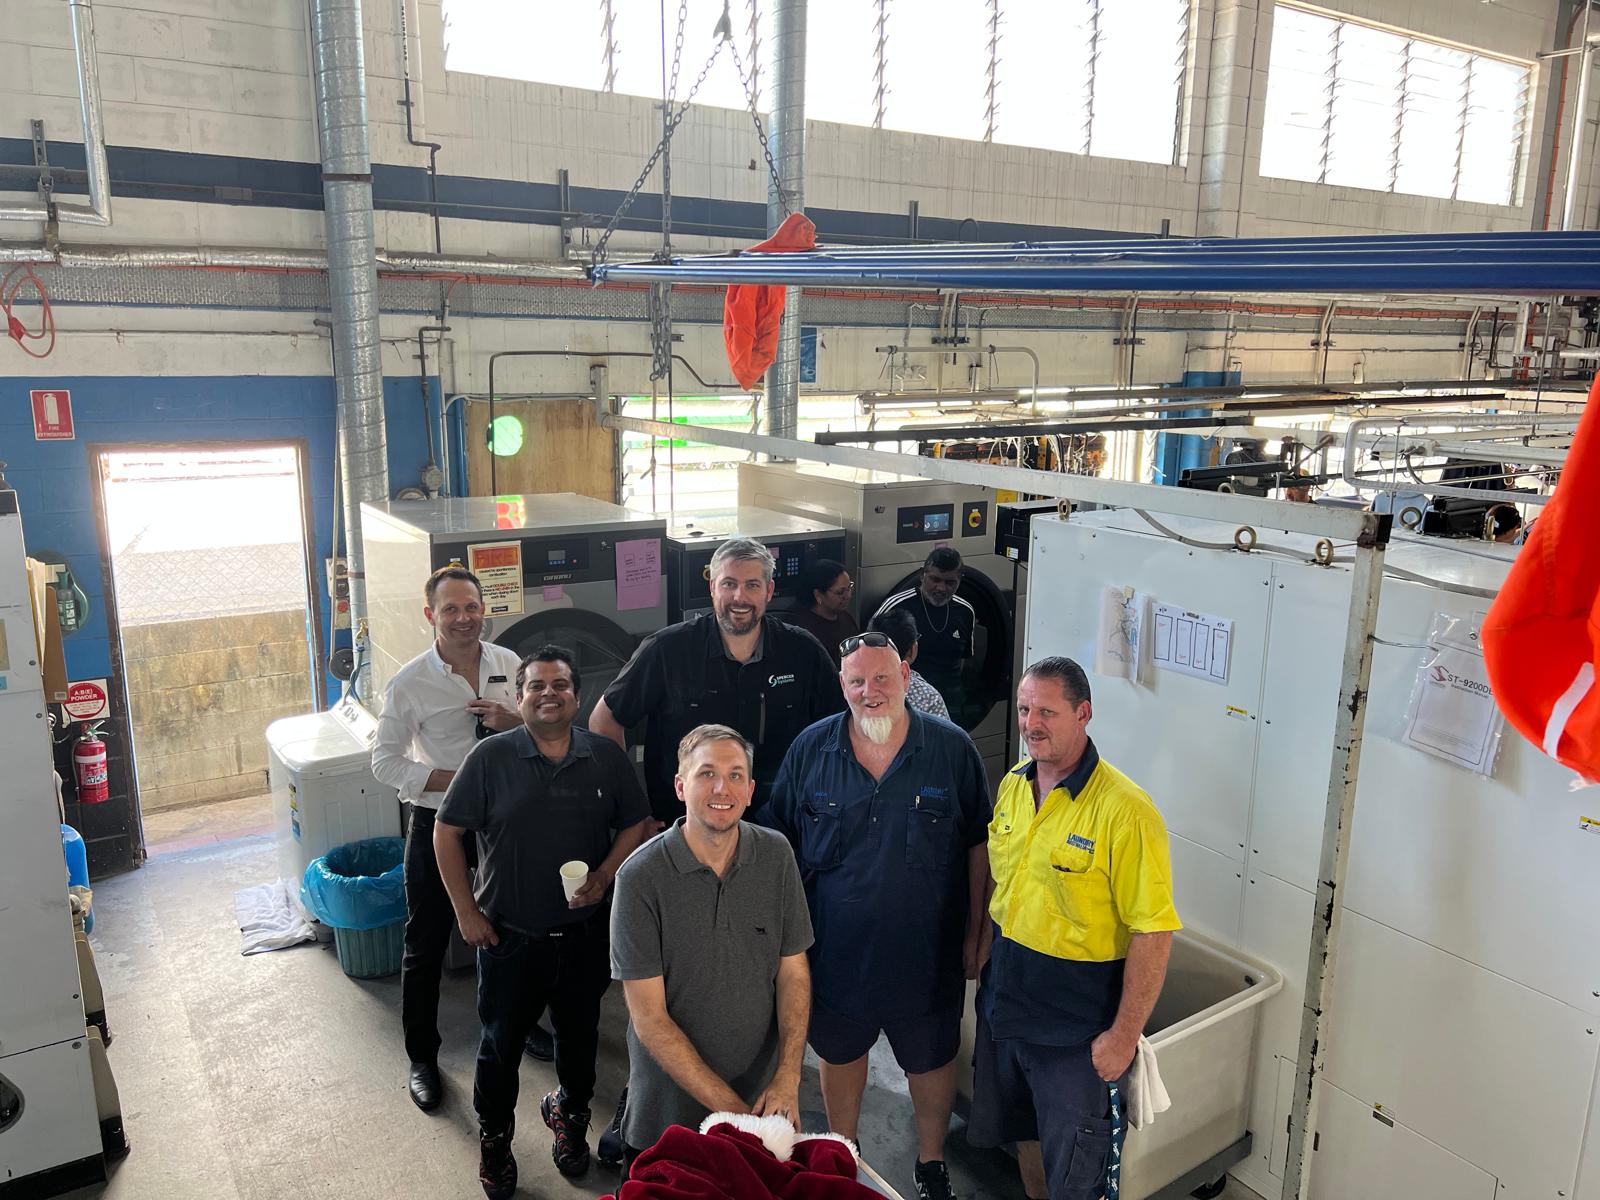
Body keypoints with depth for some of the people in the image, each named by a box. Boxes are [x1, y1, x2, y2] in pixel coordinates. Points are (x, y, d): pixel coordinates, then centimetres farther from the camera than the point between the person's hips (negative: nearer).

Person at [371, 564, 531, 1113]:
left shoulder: (508, 664, -3)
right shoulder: (410, 683, -13)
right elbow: (386, 761, -11)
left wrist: (514, 719, -17)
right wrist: (458, 780, -21)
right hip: (437, 824, -3)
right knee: (426, 945, 10)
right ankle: (422, 1057, 30)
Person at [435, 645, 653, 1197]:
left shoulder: (608, 758, -5)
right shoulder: (490, 757, -10)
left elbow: (636, 824, 4)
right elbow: (447, 832, -4)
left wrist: (604, 876, -12)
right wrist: (466, 911, -5)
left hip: (585, 937, 2)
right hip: (508, 938, -1)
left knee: (579, 1037, 19)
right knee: (501, 1043, 14)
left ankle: (571, 1116, 46)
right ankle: (494, 1138, 39)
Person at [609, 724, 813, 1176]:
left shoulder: (777, 856, -8)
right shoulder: (641, 877, -19)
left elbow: (793, 974, -2)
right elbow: (649, 1018, -17)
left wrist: (787, 1080, -13)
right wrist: (728, 1106, -18)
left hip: (763, 1100, 3)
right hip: (669, 1106, -3)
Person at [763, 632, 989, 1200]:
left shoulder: (952, 749, -11)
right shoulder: (811, 749, -9)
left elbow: (977, 845, -3)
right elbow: (778, 841, 1)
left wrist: (975, 934, -1)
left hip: (927, 955, -1)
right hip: (835, 950, 1)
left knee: (931, 1061, 19)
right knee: (839, 1053, 22)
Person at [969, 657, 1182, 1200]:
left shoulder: (1124, 811, -23)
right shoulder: (1012, 785, -1)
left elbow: (1153, 933, -21)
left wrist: (1124, 1035, -19)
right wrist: (983, 951, 10)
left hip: (1076, 1029, -6)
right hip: (1002, 1004, 6)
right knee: (1017, 1134, 25)